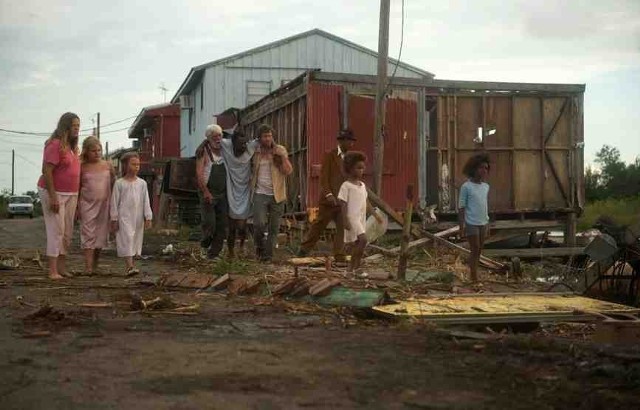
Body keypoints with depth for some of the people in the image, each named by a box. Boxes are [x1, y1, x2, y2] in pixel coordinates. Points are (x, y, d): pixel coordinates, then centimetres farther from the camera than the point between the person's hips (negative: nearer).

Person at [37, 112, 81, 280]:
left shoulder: (72, 147, 12)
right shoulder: (55, 145, -14)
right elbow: (47, 171, -19)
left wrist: (76, 197, 14)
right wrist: (53, 197, -23)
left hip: (70, 195, 8)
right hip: (54, 193, -8)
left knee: (67, 233, 7)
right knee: (56, 231, -9)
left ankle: (61, 269, 12)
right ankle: (53, 271, -7)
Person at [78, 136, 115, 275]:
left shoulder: (108, 166, 5)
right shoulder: (82, 167, 1)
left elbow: (114, 185, 12)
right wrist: (77, 207, 1)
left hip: (104, 205, 2)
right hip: (87, 205, -2)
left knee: (101, 235, 7)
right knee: (88, 234, -7)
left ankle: (95, 265, 19)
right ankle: (88, 267, -10)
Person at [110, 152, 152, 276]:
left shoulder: (142, 183, 7)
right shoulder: (119, 183, -1)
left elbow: (146, 201, 7)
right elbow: (114, 202, 0)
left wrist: (148, 217, 3)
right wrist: (114, 219, -2)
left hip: (138, 218, 4)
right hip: (124, 217, -4)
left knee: (136, 241, 7)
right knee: (127, 240, -12)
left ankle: (131, 264, 16)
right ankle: (130, 266, -18)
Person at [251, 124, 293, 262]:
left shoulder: (280, 150, 3)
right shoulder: (255, 151, 5)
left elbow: (288, 171, -5)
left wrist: (283, 157, -16)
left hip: (277, 194, 0)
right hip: (260, 194, 0)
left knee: (274, 227, 3)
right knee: (259, 224, -13)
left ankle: (268, 254, 14)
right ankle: (259, 246, 13)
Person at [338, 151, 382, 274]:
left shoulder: (362, 185, 15)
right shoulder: (346, 186, -8)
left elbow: (366, 202, 20)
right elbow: (343, 204, -11)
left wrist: (375, 214, 17)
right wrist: (345, 220, -18)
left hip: (362, 218, 8)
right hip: (352, 218, -8)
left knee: (357, 243, 7)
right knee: (363, 239, -21)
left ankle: (352, 268, 14)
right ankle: (354, 266, -13)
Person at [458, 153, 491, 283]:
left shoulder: (486, 187, 9)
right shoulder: (466, 187, -9)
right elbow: (461, 207, -8)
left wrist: (488, 223, 16)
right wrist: (461, 225, -12)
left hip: (483, 223, 6)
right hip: (471, 224, -6)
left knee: (479, 250, 9)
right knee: (475, 250, -6)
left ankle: (475, 276, 18)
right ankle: (474, 278, -2)